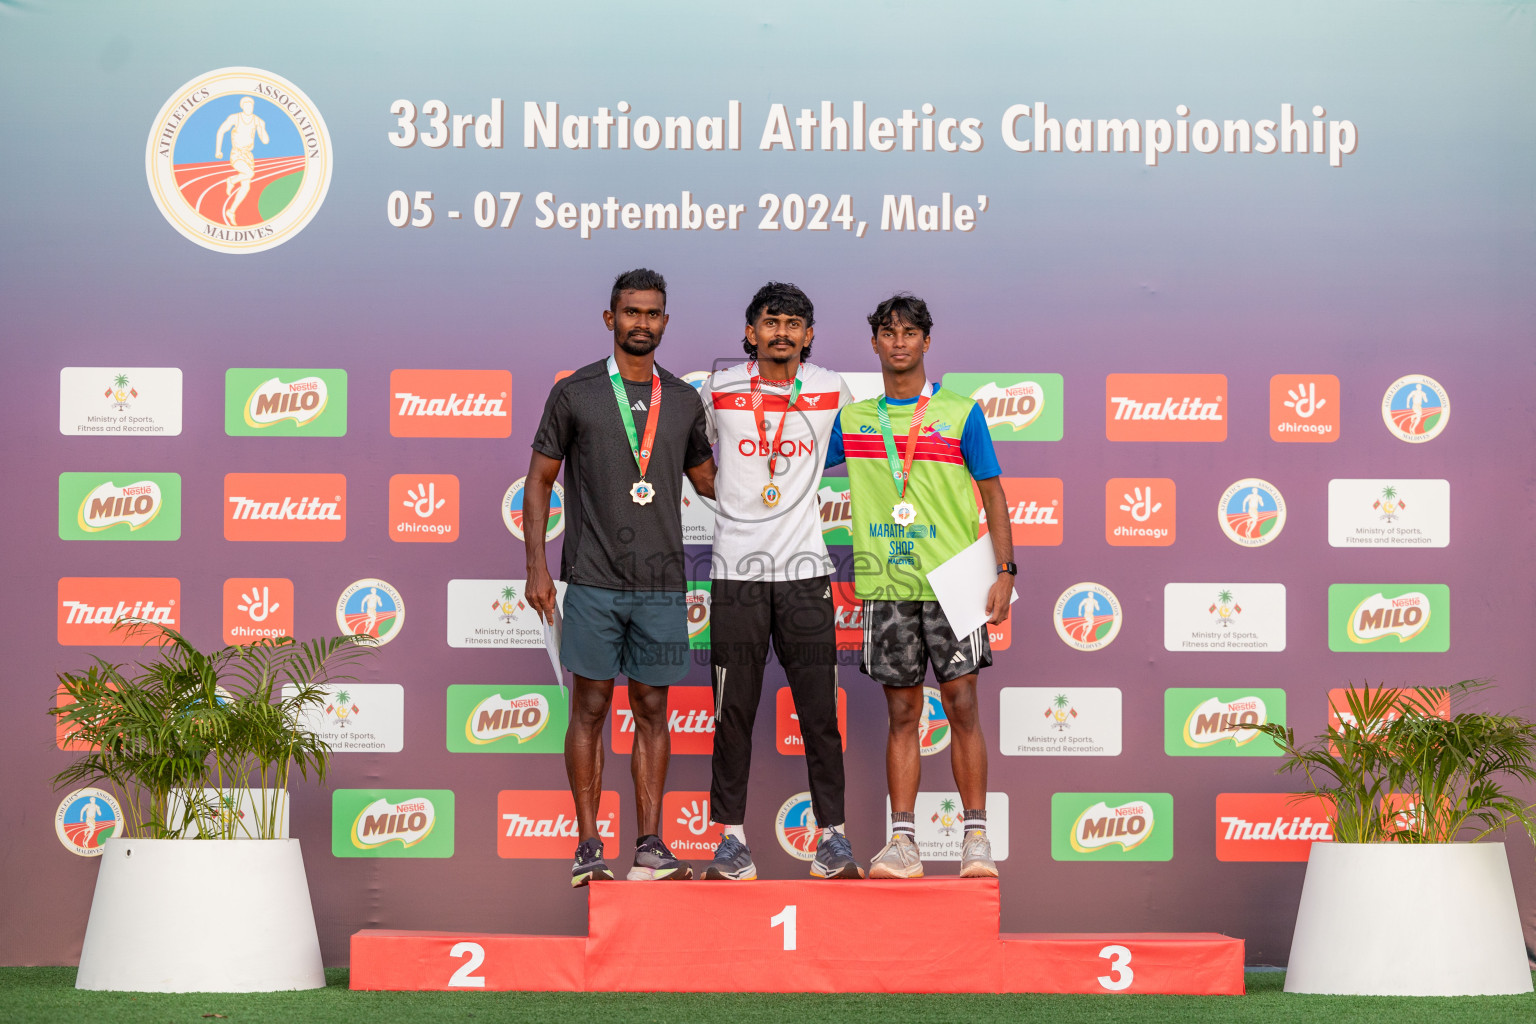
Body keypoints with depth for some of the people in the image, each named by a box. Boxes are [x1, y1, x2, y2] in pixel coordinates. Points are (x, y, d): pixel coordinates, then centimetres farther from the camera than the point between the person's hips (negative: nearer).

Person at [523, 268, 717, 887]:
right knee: (591, 708, -1)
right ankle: (589, 848, 3)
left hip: (662, 585, 3)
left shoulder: (684, 402, 11)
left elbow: (707, 479, 23)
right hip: (593, 581, -3)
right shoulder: (575, 394, 1)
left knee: (652, 711, 4)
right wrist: (536, 567, -4)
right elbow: (539, 481, 4)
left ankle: (650, 847, 7)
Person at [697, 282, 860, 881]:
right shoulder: (719, 392, 2)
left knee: (820, 710, -1)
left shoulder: (831, 392, 4)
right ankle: (731, 839, 6)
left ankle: (832, 837, 4)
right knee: (733, 712, 0)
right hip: (736, 568, 0)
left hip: (805, 568, 1)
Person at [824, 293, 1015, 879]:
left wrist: (1005, 571, -3)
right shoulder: (852, 420, 11)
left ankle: (976, 838, 0)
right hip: (886, 585, 2)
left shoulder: (960, 414, 4)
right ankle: (902, 841, 4)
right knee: (902, 712, 4)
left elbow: (992, 495, 4)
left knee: (962, 705, -4)